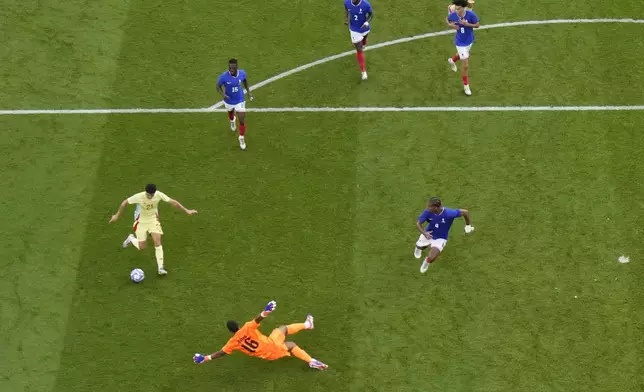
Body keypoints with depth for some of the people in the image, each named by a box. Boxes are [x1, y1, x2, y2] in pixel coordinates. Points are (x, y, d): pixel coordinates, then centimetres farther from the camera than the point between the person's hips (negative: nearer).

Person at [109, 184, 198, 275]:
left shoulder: (159, 195, -23)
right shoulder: (139, 197, -29)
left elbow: (172, 202, -16)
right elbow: (125, 202, -14)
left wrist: (186, 210, -16)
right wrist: (117, 215, -7)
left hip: (153, 220, 2)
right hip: (141, 222, -2)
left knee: (157, 242, -14)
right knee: (142, 247, 3)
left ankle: (161, 267, -8)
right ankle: (131, 239, 38)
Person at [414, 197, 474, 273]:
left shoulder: (448, 213, -36)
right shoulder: (428, 212, -28)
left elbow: (465, 212, -23)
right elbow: (418, 223, -20)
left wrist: (468, 225, -9)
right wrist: (424, 233, -40)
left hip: (440, 239, -3)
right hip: (428, 234, 3)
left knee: (431, 258, -16)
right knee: (419, 247, 26)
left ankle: (427, 261, 24)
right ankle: (419, 247, 68)